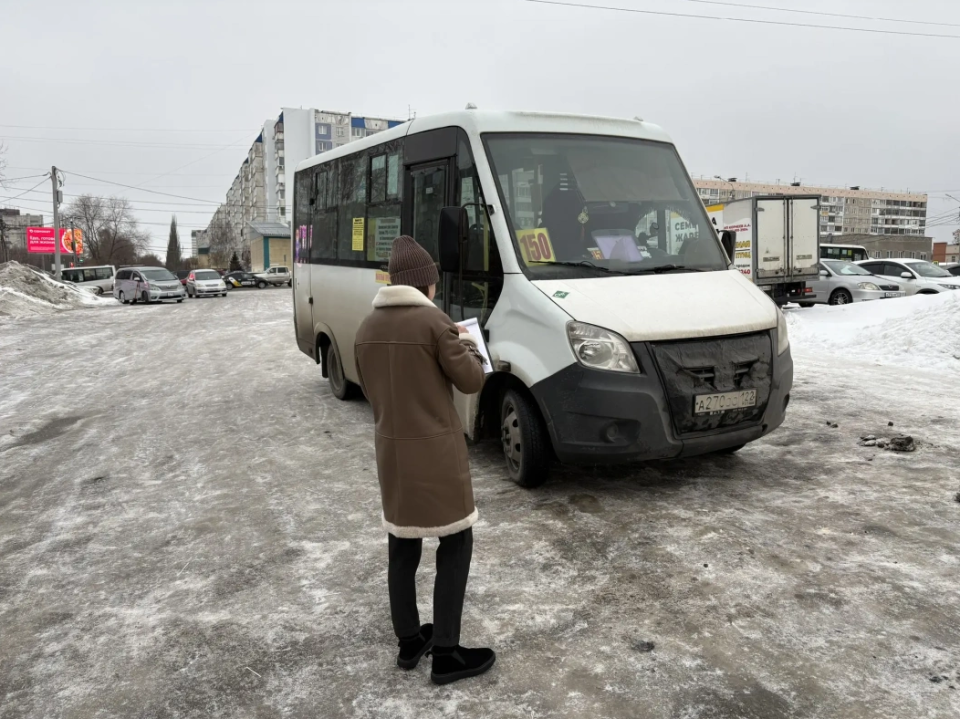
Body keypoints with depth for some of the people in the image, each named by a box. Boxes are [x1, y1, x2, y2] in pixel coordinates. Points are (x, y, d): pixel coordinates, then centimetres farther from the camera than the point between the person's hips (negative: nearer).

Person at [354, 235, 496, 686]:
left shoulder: (368, 327, 5)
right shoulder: (433, 320, -15)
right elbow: (470, 380, -9)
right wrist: (467, 345, 8)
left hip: (390, 449, 7)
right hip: (435, 450, -6)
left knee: (402, 547, 16)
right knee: (455, 546, 5)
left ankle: (409, 641, 29)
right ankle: (446, 654, 9)